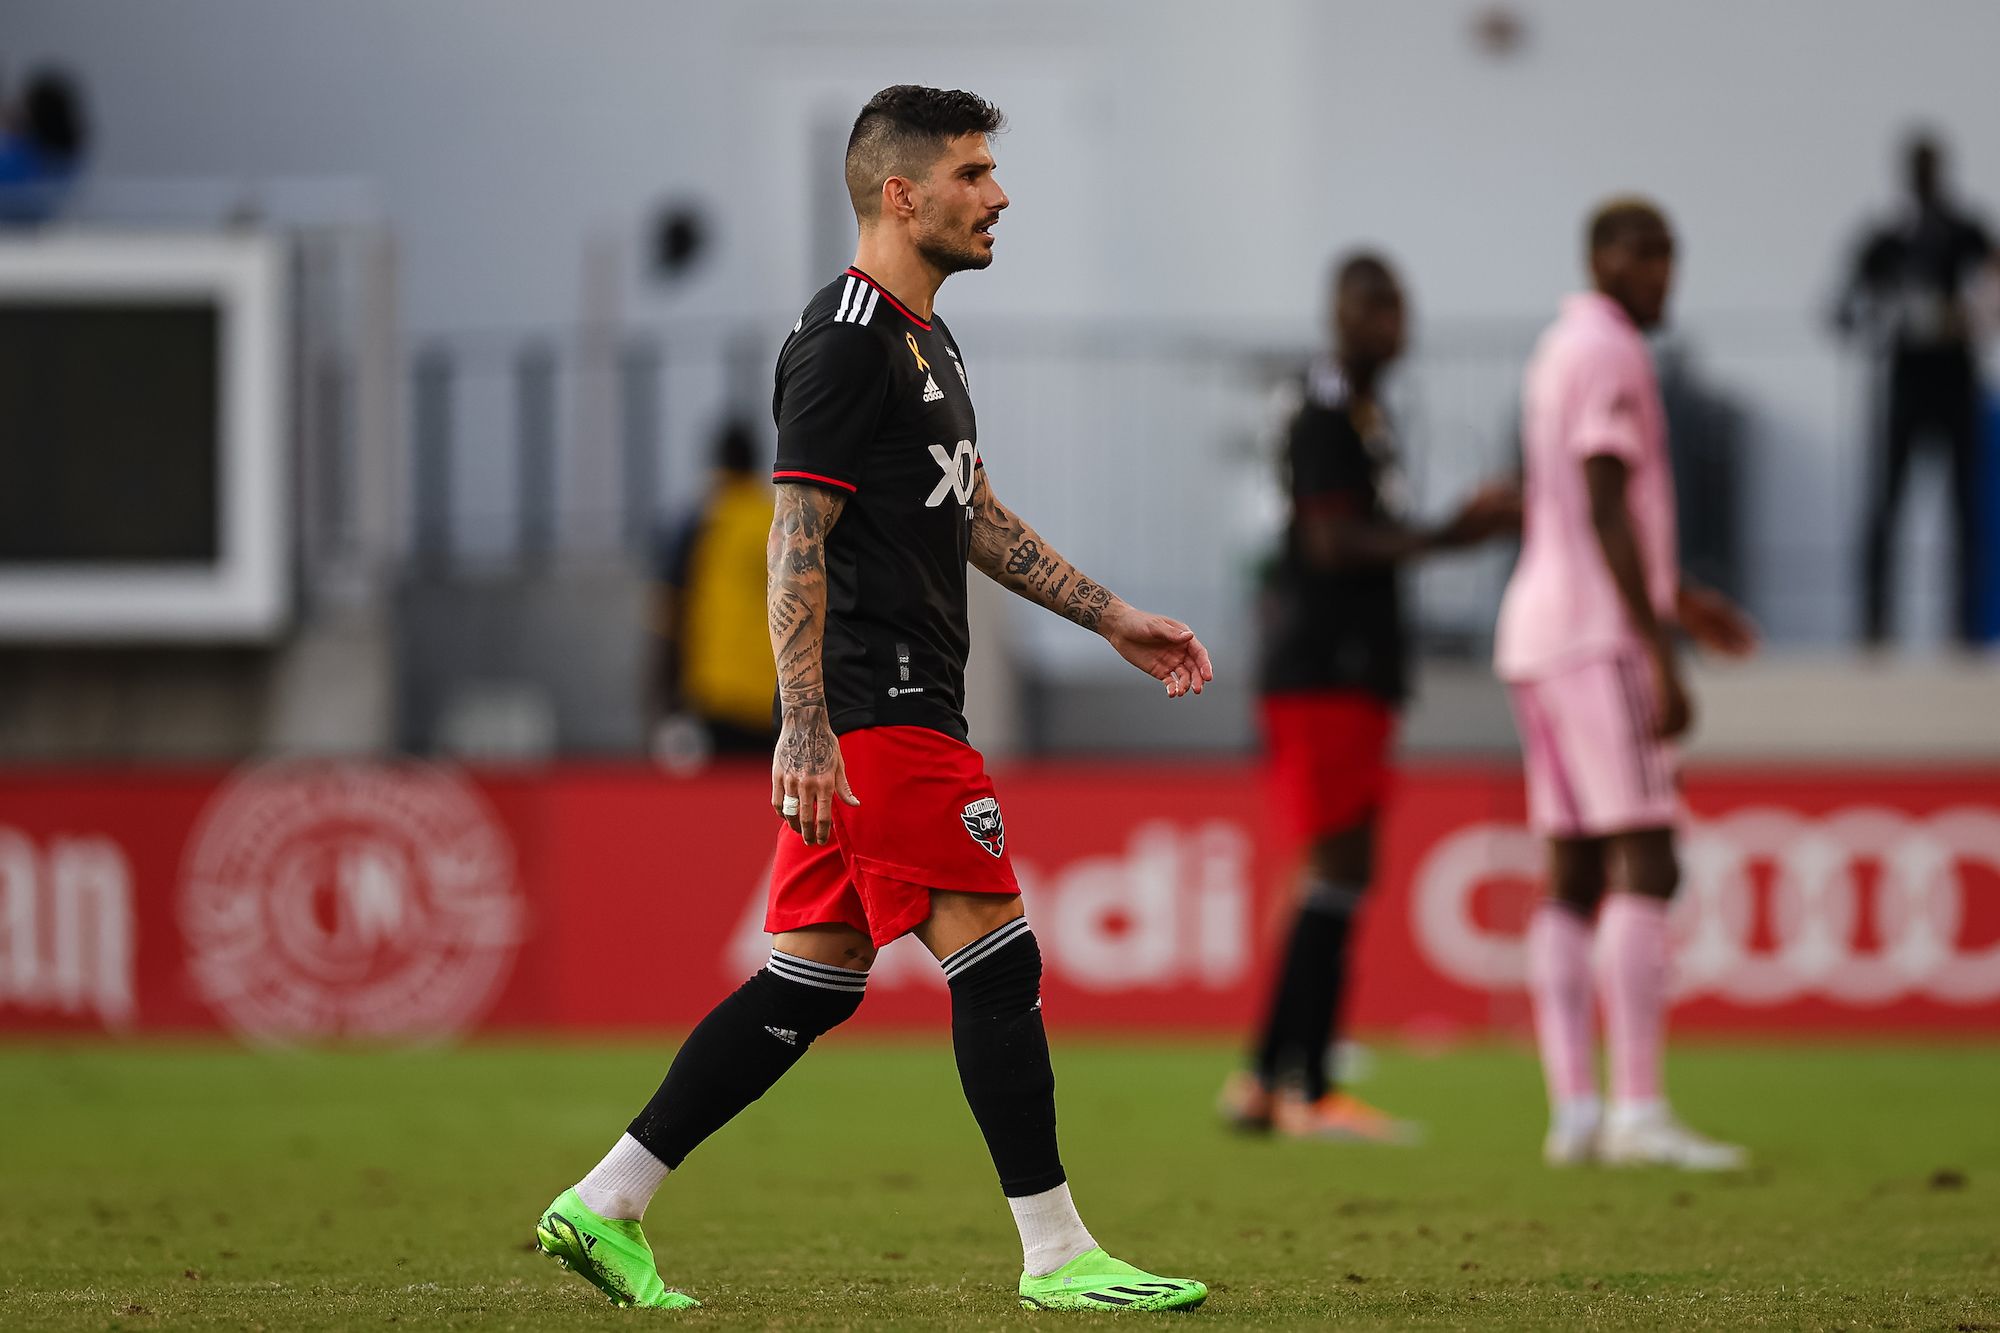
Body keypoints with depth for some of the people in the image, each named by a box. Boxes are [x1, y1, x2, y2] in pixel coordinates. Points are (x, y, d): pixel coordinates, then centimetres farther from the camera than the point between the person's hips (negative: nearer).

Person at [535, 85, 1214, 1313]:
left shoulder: (924, 340, 20)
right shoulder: (846, 342, -13)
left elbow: (975, 518, 29)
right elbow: (797, 542, -18)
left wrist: (1114, 619, 26)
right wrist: (802, 727, -24)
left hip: (902, 715, 10)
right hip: (880, 707, -10)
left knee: (814, 979, 10)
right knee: (996, 960, -7)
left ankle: (605, 1206, 12)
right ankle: (1058, 1257, -3)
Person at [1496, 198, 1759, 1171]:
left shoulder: (1561, 351, 20)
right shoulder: (1610, 353, -11)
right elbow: (1607, 512, -18)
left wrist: (1675, 601, 31)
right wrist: (1661, 654, -20)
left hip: (1538, 636, 10)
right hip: (1596, 637, -10)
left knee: (1575, 879, 6)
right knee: (1644, 864, -12)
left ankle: (1574, 1110, 2)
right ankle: (1637, 1109, -18)